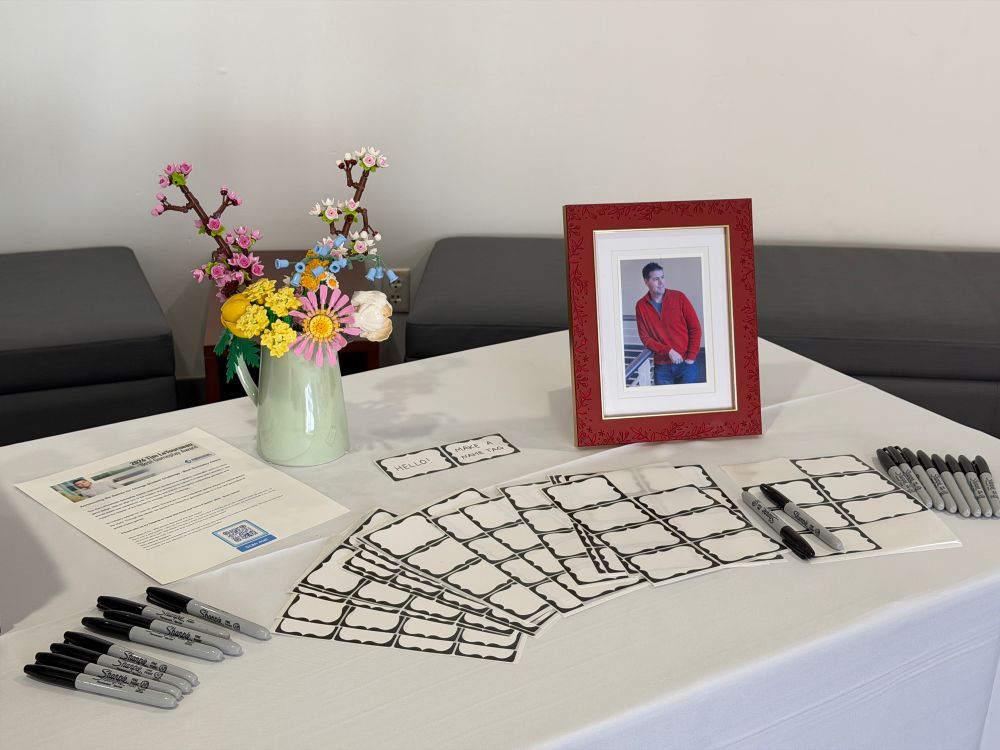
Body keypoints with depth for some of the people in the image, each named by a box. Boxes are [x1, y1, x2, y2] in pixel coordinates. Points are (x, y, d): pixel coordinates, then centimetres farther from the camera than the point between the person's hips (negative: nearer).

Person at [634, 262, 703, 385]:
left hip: (685, 362, -1)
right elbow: (645, 338, -1)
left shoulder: (679, 297, -3)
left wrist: (691, 357, -6)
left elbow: (695, 328, -1)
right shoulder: (641, 306, -1)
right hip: (661, 366, 1)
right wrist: (668, 351, -13)